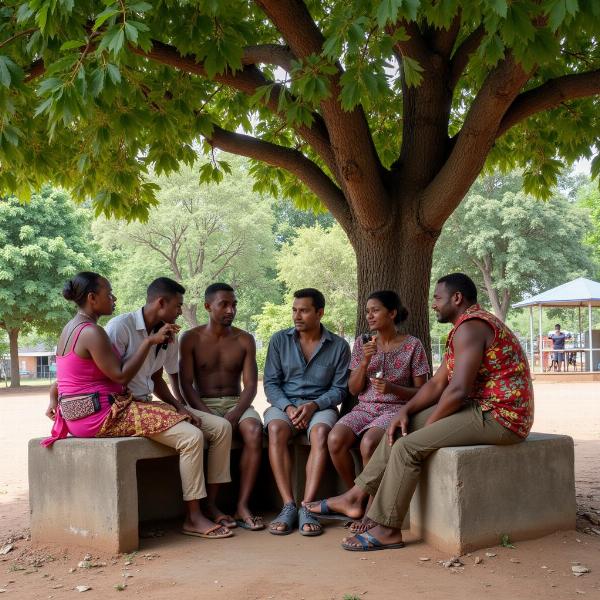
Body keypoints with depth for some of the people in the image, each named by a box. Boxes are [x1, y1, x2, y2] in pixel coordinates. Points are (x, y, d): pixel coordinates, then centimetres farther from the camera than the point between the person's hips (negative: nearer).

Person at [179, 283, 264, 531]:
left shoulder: (245, 340, 7)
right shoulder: (191, 339, 2)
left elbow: (250, 386, -1)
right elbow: (186, 385, -5)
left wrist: (235, 414, -19)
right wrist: (207, 415, -20)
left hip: (236, 403, 2)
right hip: (203, 404, -2)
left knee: (254, 431, -31)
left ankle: (242, 505, -28)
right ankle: (211, 507, -25)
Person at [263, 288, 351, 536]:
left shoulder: (339, 346, 4)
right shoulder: (280, 340, 8)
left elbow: (339, 389, 2)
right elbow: (271, 383, 4)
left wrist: (314, 405, -17)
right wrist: (288, 407, -14)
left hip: (321, 405, -1)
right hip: (284, 403, 1)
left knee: (320, 432, -36)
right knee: (276, 429, -34)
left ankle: (306, 507, -36)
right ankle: (288, 506, -33)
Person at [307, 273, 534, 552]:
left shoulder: (470, 327, -17)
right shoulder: (465, 326, 18)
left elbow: (457, 391, -24)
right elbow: (437, 383, 16)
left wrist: (428, 424, -9)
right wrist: (405, 411, 2)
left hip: (499, 417, -11)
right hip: (481, 408, 11)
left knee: (408, 445, -18)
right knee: (400, 428, 10)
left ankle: (386, 530, -9)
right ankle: (356, 497, 12)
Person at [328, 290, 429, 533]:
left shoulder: (412, 345, -1)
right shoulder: (362, 343, 10)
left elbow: (421, 392, 0)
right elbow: (354, 389, 8)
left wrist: (392, 388, -18)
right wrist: (365, 361, -9)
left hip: (395, 409, -4)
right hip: (364, 408, 4)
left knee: (368, 442, -35)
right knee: (335, 438, -28)